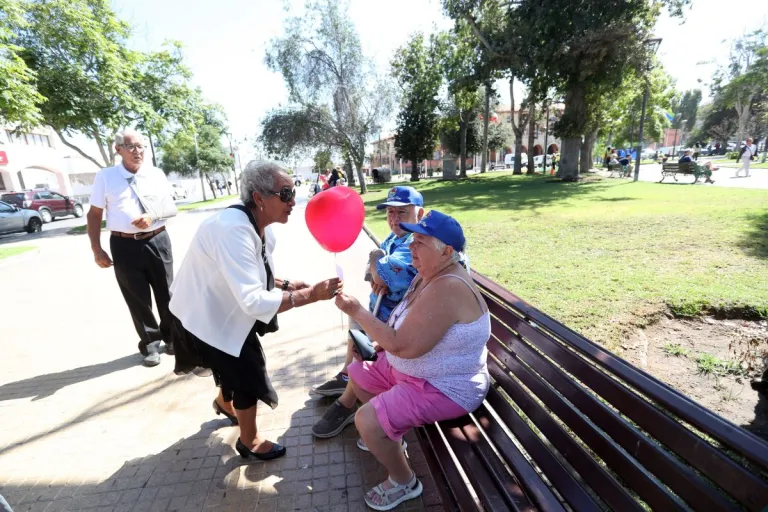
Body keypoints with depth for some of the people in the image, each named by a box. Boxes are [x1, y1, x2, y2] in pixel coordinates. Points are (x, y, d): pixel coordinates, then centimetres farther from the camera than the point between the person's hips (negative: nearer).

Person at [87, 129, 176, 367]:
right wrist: (97, 249, -3)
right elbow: (95, 214, 3)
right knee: (137, 298, 7)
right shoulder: (105, 177, 1)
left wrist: (153, 216, -13)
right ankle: (150, 343, 24)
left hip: (157, 241, 1)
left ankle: (171, 336, 30)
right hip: (124, 245, -1)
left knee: (165, 292, 11)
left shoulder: (156, 174, 4)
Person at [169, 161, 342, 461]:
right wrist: (310, 295, -40)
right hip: (205, 317, -9)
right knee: (249, 374, 3)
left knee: (239, 367, 27)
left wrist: (286, 285, -8)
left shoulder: (262, 228, -6)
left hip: (227, 310, 9)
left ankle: (225, 403, 60)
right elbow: (253, 301, -41)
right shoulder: (234, 229, -36)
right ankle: (249, 442, 30)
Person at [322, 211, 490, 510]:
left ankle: (404, 483, 11)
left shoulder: (446, 289, -32)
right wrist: (377, 345, 1)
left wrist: (357, 312, -25)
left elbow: (403, 345, -32)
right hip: (411, 369, 10)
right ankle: (389, 435, 37)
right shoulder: (431, 274, -1)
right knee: (358, 373, 18)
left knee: (367, 421, -19)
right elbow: (407, 331, 12)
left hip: (445, 387, -10)